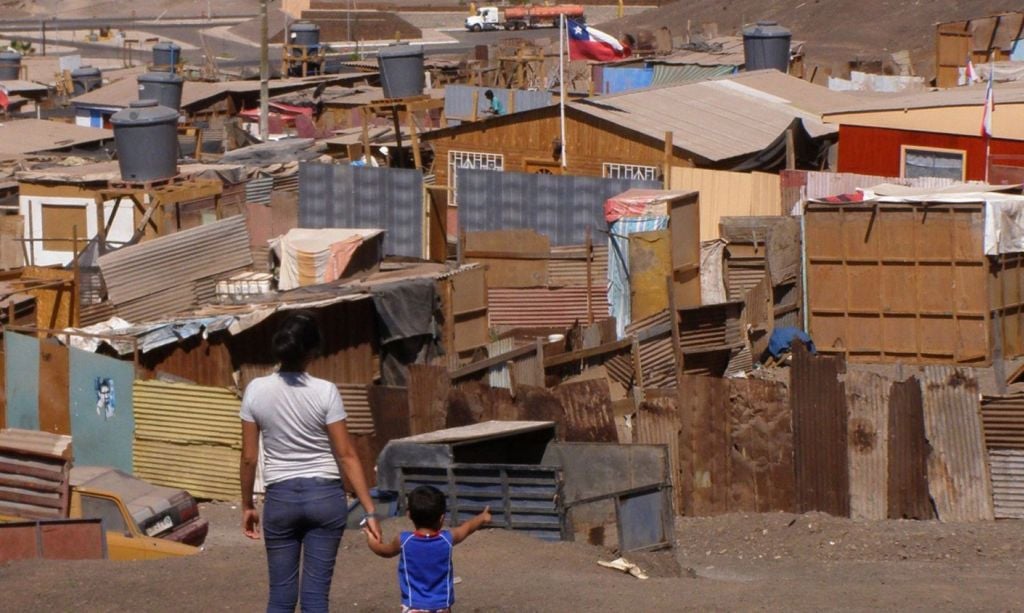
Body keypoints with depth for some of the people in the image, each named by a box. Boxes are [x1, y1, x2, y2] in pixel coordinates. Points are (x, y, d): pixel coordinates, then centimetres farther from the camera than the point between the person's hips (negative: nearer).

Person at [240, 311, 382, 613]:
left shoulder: (256, 391, -5)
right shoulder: (325, 392, -10)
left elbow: (249, 458, 0)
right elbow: (346, 456, -9)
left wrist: (247, 505, 13)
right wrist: (369, 510, -6)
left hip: (281, 497, 1)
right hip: (325, 496, -1)